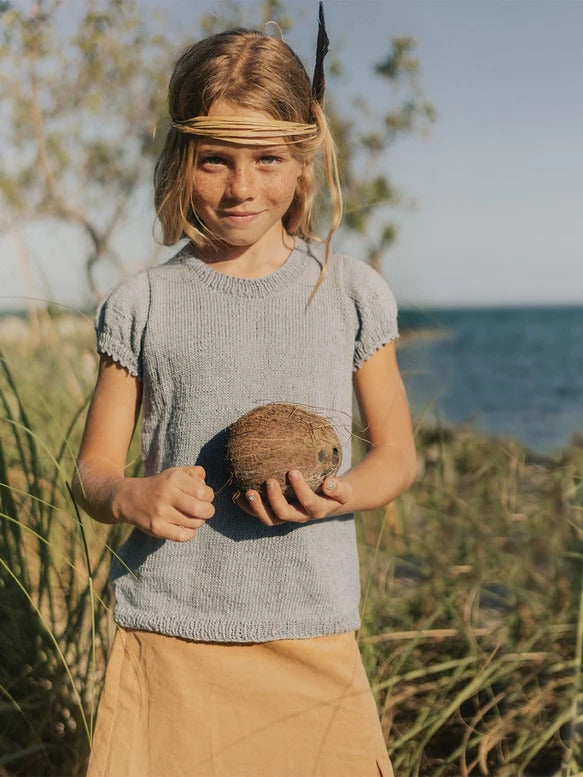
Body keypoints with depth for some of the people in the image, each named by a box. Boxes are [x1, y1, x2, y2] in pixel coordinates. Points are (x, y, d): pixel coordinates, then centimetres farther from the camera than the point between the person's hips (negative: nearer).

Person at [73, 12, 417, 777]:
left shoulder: (351, 292, 1)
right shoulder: (141, 305, 0)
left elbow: (396, 453, 8)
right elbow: (92, 471, 6)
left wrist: (337, 496, -13)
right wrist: (131, 498, -18)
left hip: (311, 638, 0)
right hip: (165, 635, 0)